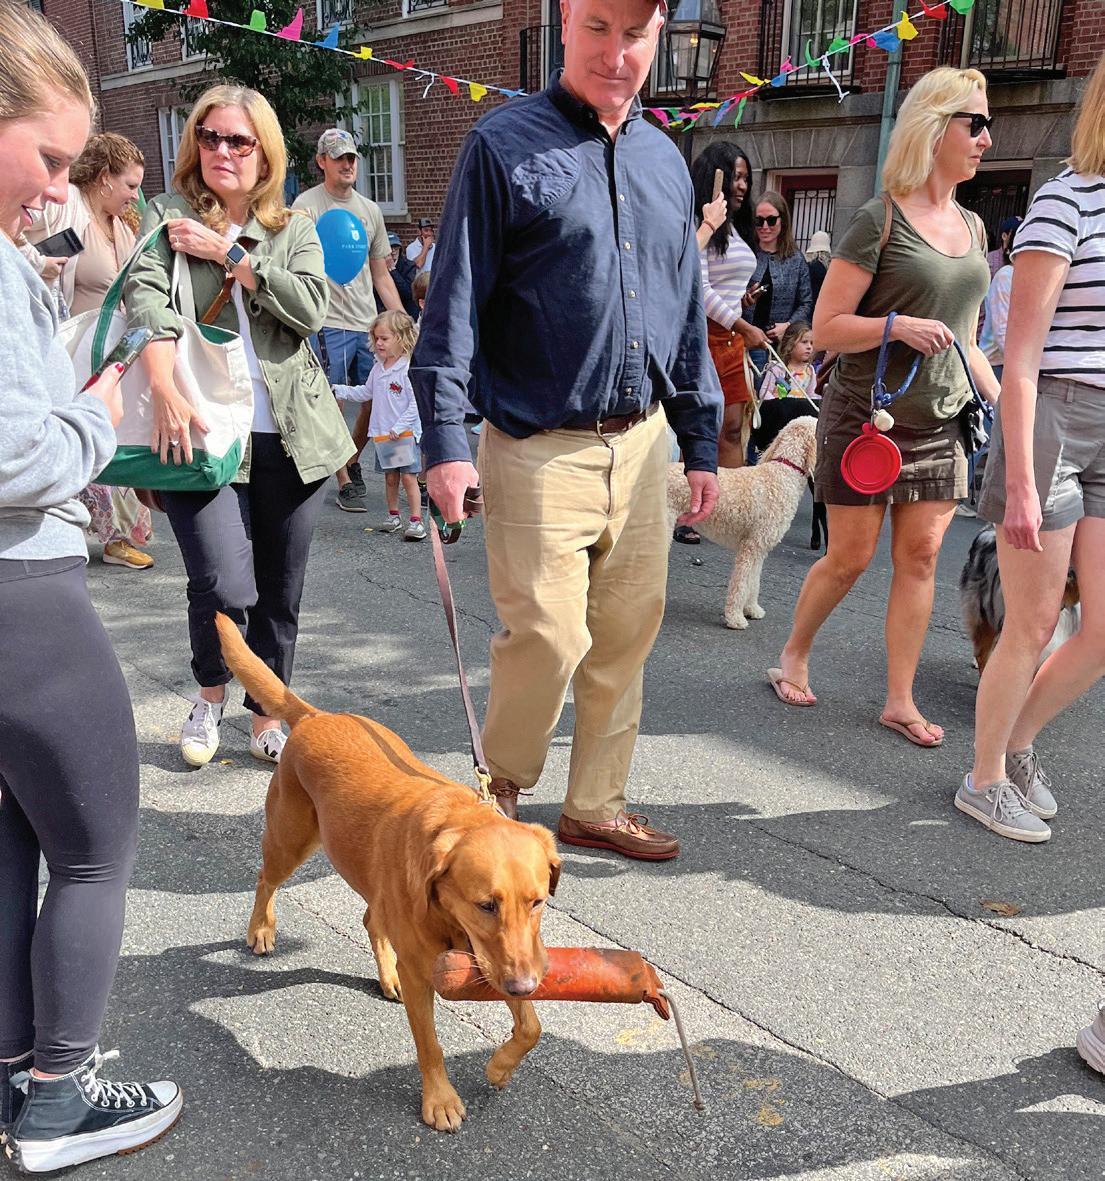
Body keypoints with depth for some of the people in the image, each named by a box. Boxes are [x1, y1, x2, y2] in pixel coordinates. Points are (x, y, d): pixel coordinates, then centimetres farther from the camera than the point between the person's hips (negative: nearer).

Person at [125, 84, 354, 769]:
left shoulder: (295, 231, 13)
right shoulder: (168, 218, 8)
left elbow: (311, 308, -5)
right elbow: (146, 298, -10)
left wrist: (227, 253, -6)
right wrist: (165, 389, -27)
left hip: (291, 435, 2)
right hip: (204, 435, -2)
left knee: (281, 592, 8)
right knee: (225, 588, -14)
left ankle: (267, 718, 28)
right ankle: (211, 692, 19)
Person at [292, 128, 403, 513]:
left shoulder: (370, 210, 16)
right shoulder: (306, 204, -2)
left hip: (370, 324, 6)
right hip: (329, 324, -6)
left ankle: (353, 462, 30)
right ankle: (345, 483, 8)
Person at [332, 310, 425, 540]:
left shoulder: (410, 368, -14)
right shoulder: (378, 367, 10)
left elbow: (416, 403, -17)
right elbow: (366, 392, 21)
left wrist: (399, 427, -19)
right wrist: (338, 390, 12)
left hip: (405, 433, -7)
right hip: (382, 433, 7)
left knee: (409, 477, -6)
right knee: (390, 477, 14)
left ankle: (416, 520, -2)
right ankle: (393, 515, 26)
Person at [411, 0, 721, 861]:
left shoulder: (665, 160, 15)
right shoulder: (505, 145, -3)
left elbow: (688, 312, 18)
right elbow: (455, 301, -7)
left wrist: (702, 443, 15)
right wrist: (445, 440, -15)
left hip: (642, 444, 6)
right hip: (540, 449, -6)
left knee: (627, 637, 10)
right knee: (548, 637, -6)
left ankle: (596, 806, 26)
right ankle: (500, 787, 21)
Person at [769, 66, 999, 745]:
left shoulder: (972, 227, 13)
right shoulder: (879, 221, -8)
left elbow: (965, 340, 19)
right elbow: (826, 328, -10)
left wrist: (1002, 404, 11)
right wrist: (896, 325, -24)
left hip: (942, 422, 6)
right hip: (867, 418, -6)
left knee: (920, 557, 4)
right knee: (850, 557, 2)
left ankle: (900, 700, 14)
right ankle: (794, 656, 27)